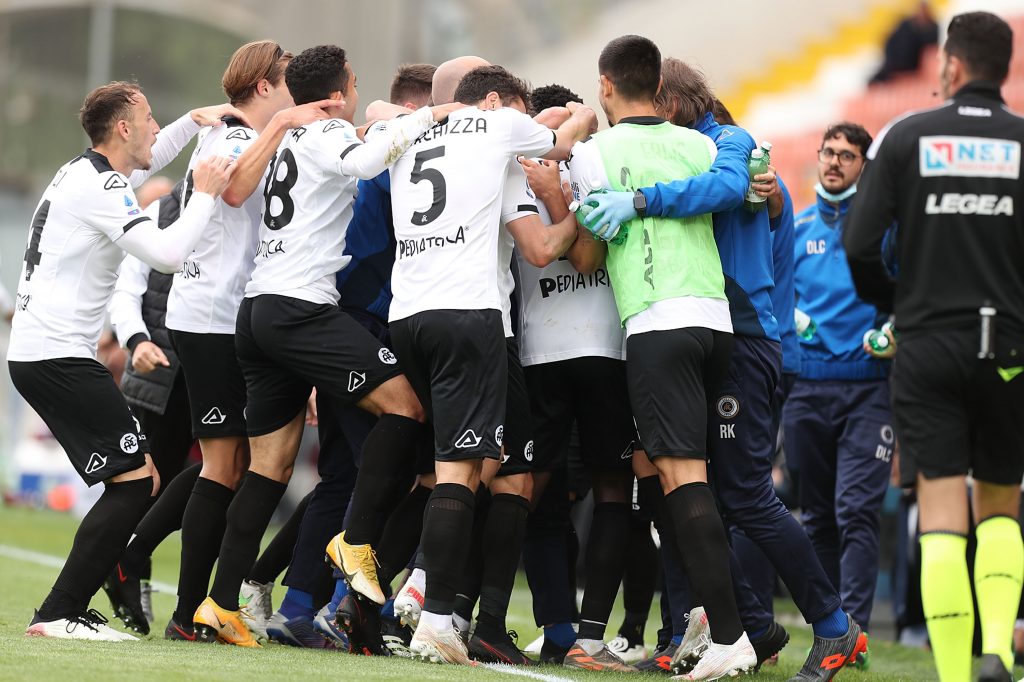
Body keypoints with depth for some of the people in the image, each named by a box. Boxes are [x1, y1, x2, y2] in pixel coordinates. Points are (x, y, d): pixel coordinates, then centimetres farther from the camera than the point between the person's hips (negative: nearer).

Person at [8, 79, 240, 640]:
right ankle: (60, 614, -15)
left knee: (139, 477, 11)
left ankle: (66, 612, 9)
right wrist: (206, 195, -11)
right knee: (135, 480, -12)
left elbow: (147, 161, 41)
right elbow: (167, 253, -24)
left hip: (35, 354, 11)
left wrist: (195, 120, 33)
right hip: (59, 356, -11)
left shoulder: (82, 172, 18)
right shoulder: (100, 188, -13)